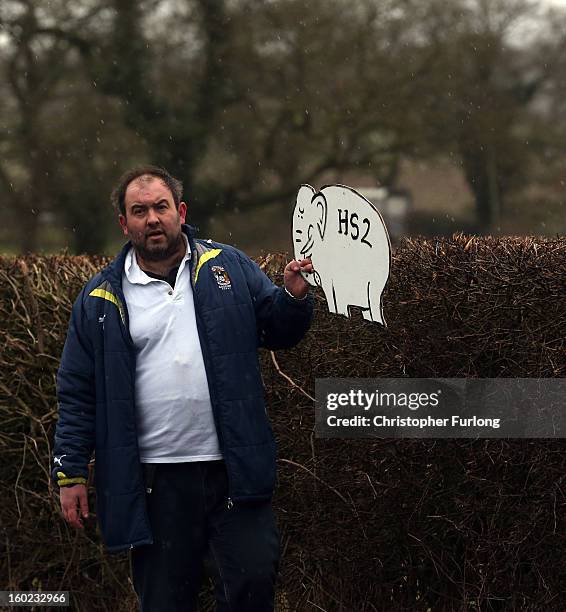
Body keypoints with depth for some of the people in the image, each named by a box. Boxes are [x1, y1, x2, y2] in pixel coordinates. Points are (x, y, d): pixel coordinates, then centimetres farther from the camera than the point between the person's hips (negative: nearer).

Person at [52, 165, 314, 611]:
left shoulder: (230, 268, 7)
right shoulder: (101, 300, 4)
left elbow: (278, 331, 12)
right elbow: (78, 393, 5)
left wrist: (293, 295, -9)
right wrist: (70, 473, 1)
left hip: (235, 472, 0)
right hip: (156, 480, 0)